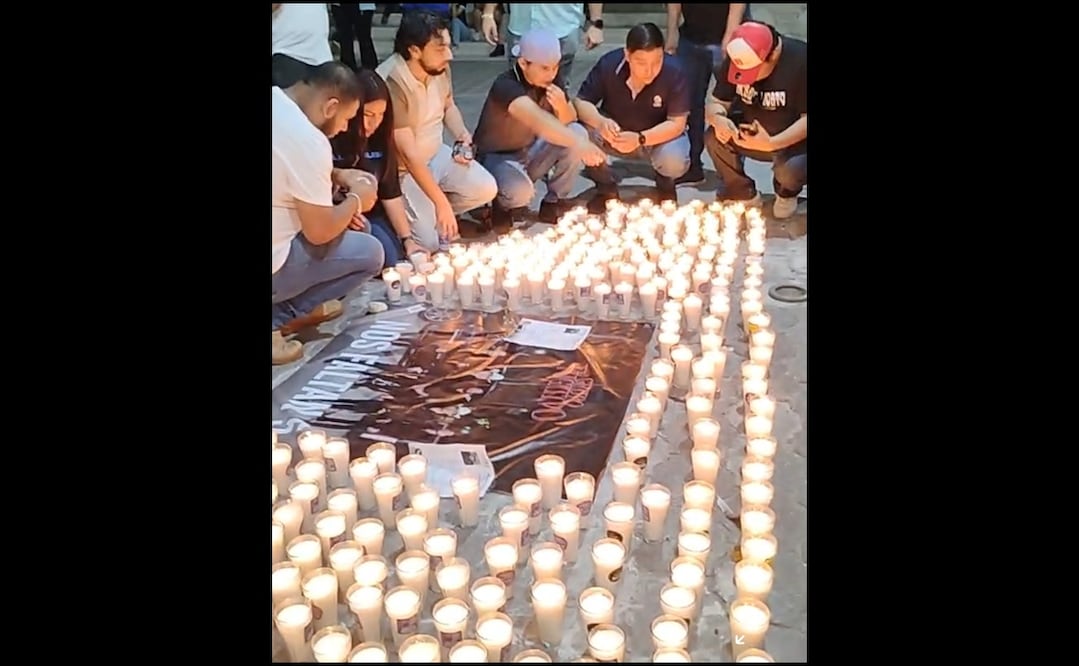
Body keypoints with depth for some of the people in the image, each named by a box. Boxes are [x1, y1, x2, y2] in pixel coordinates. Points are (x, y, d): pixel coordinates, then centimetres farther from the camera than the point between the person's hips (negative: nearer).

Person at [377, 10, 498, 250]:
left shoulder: (439, 67, -8)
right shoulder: (390, 83, -30)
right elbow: (408, 153, -29)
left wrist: (463, 136, -8)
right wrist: (441, 202, -29)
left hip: (437, 154, 7)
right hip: (403, 169, -7)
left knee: (486, 189, -4)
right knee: (430, 242, -14)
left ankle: (432, 213, 13)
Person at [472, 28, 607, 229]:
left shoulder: (553, 79, -8)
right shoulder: (506, 85, -30)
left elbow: (569, 123, -1)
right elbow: (537, 120, -47)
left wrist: (562, 106, -26)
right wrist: (580, 144, -60)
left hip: (531, 151, 6)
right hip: (497, 158, -6)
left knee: (578, 131, -17)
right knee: (521, 190, -38)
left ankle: (554, 204, -2)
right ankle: (503, 207, 1)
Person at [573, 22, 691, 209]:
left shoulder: (674, 72, -26)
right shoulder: (608, 65, -23)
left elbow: (676, 124, -24)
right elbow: (581, 103, -17)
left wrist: (640, 139, -41)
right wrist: (601, 123, -40)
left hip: (660, 137, -1)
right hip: (616, 135, 2)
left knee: (674, 161, -33)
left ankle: (665, 184, 8)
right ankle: (606, 186, 1)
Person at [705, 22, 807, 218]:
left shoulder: (800, 60, -25)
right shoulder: (737, 59, -11)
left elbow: (806, 119, -24)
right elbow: (716, 102, -5)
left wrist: (772, 143, -38)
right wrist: (718, 119, -30)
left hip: (794, 140, -4)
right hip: (752, 135, 5)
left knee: (790, 170, -35)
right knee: (714, 138, -21)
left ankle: (786, 193, 5)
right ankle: (743, 193, 2)